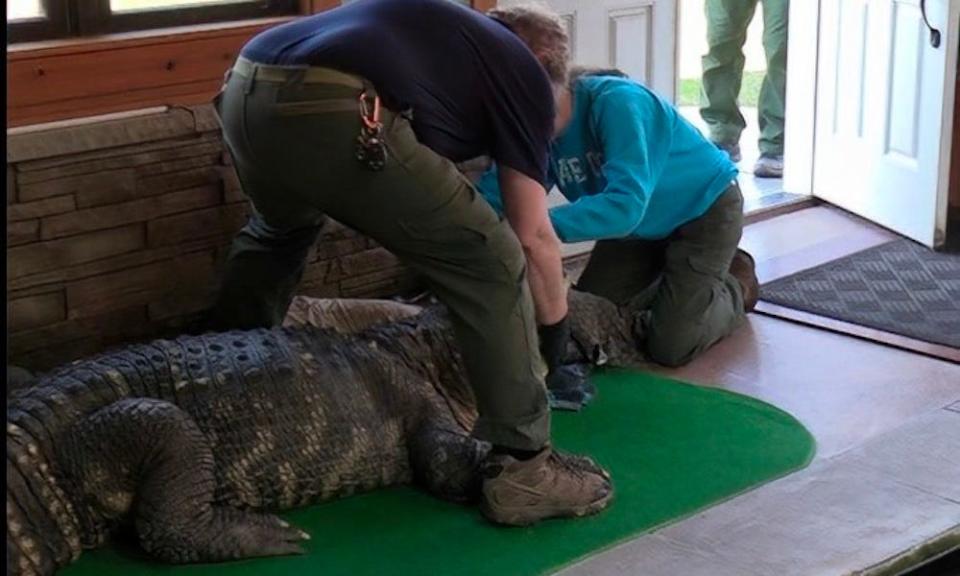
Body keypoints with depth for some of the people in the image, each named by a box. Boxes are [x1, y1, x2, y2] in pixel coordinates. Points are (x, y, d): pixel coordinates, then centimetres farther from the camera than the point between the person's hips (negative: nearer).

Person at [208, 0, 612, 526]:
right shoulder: (524, 70, 20)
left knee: (275, 234, 38)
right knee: (492, 265, 6)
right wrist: (555, 329, 33)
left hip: (244, 89, 8)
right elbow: (533, 236, 19)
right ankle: (524, 470, 8)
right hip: (330, 113, -8)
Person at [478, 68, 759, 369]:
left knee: (672, 347, -13)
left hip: (704, 207, -7)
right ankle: (673, 278, 27)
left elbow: (627, 205, -45)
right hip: (645, 225, 7)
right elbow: (496, 192, -15)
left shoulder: (617, 102, -35)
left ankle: (735, 286, 15)